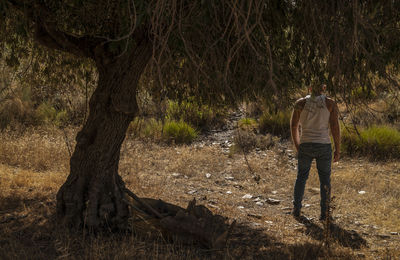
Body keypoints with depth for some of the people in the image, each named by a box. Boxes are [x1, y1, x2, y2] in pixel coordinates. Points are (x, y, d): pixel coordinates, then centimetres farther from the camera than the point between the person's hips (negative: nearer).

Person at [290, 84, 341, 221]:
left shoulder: (300, 103, 0)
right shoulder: (330, 104, -4)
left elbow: (293, 126, 4)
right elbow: (335, 127, -8)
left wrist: (297, 146, 18)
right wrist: (338, 150, 0)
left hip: (305, 146, 1)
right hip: (324, 146, -1)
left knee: (301, 176, 20)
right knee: (325, 180, 13)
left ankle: (296, 209, 16)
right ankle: (324, 213, 10)